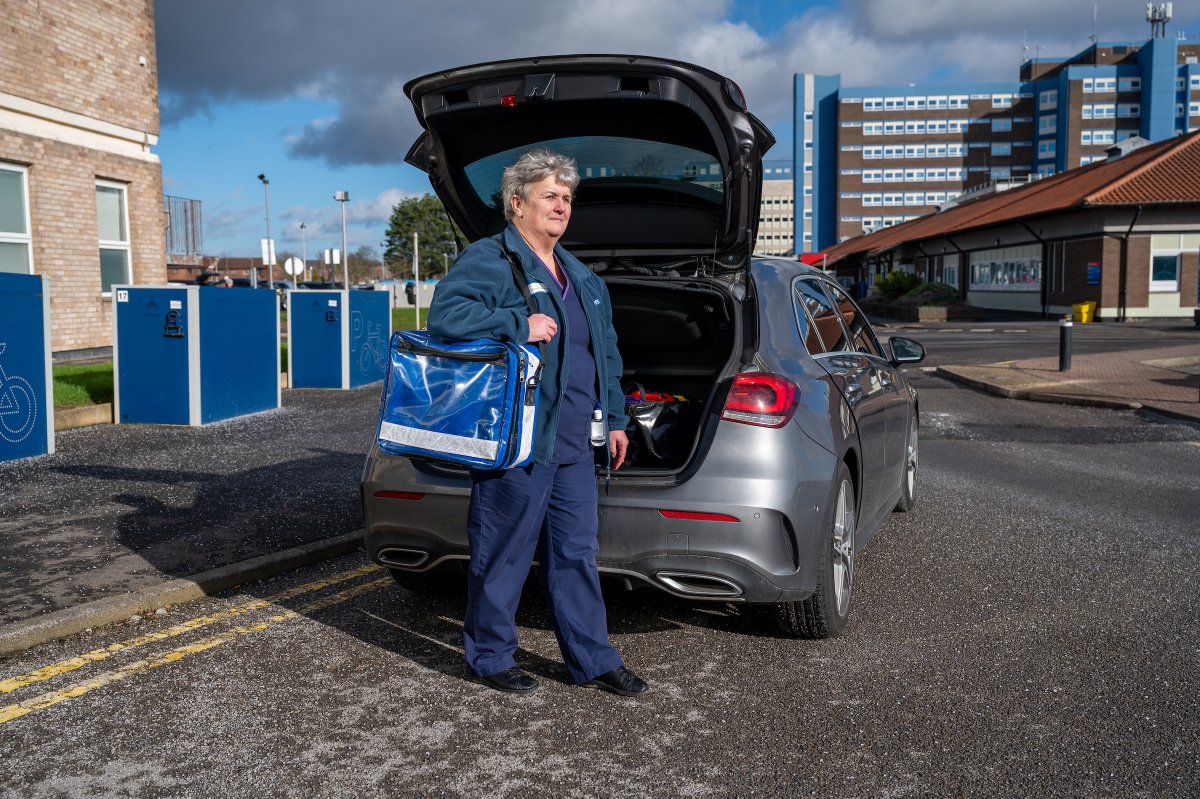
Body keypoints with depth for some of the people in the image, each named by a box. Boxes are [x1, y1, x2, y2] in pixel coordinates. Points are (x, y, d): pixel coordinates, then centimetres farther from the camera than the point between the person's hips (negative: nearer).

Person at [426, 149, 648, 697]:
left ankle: (594, 661, 24)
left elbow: (606, 356, 26)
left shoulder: (582, 278, 20)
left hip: (575, 447, 8)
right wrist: (519, 325, -22)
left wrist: (614, 420, 21)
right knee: (502, 557, 4)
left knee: (576, 554, 14)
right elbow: (446, 313, -23)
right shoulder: (487, 260, -6)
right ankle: (489, 658, 21)